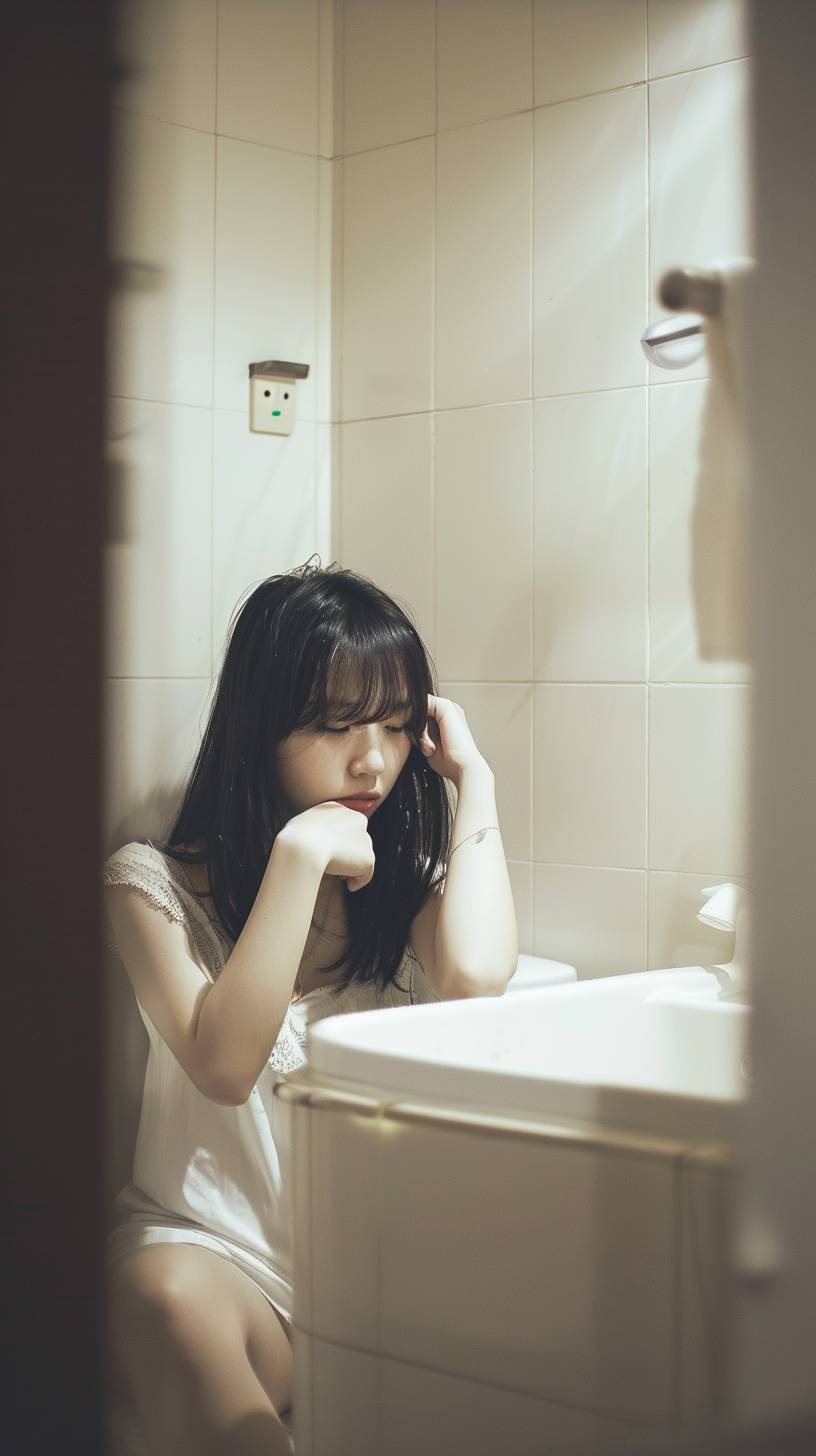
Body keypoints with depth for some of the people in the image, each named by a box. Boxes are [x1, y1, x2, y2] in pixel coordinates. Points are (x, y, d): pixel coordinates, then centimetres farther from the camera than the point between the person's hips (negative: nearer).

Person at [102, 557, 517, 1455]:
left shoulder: (407, 881, 11)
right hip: (214, 1250, -2)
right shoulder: (154, 884, 1)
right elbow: (223, 1063, -16)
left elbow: (476, 975, -15)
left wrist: (474, 779, -3)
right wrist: (301, 853, -15)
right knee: (169, 1300, -39)